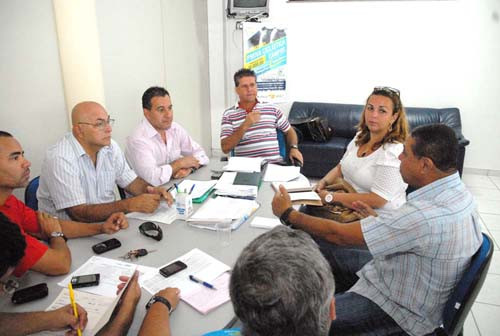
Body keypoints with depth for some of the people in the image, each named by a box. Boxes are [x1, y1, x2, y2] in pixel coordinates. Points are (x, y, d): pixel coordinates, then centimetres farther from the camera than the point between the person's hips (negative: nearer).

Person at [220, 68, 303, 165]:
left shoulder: (272, 109, 13)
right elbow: (225, 148, -4)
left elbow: (289, 131, 23)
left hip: (274, 164, 1)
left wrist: (294, 148, 4)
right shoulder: (228, 115, 6)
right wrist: (245, 126, -12)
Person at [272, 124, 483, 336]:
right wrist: (377, 219, 11)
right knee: (317, 243, 10)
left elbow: (340, 235, -27)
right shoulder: (456, 191, -6)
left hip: (403, 311, -9)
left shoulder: (425, 215, -36)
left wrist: (288, 214, -14)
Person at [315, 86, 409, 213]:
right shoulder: (360, 137, 5)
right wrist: (324, 182, -4)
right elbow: (341, 167, 17)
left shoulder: (394, 152, -20)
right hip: (347, 205, 7)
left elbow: (376, 200, -24)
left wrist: (329, 197, -22)